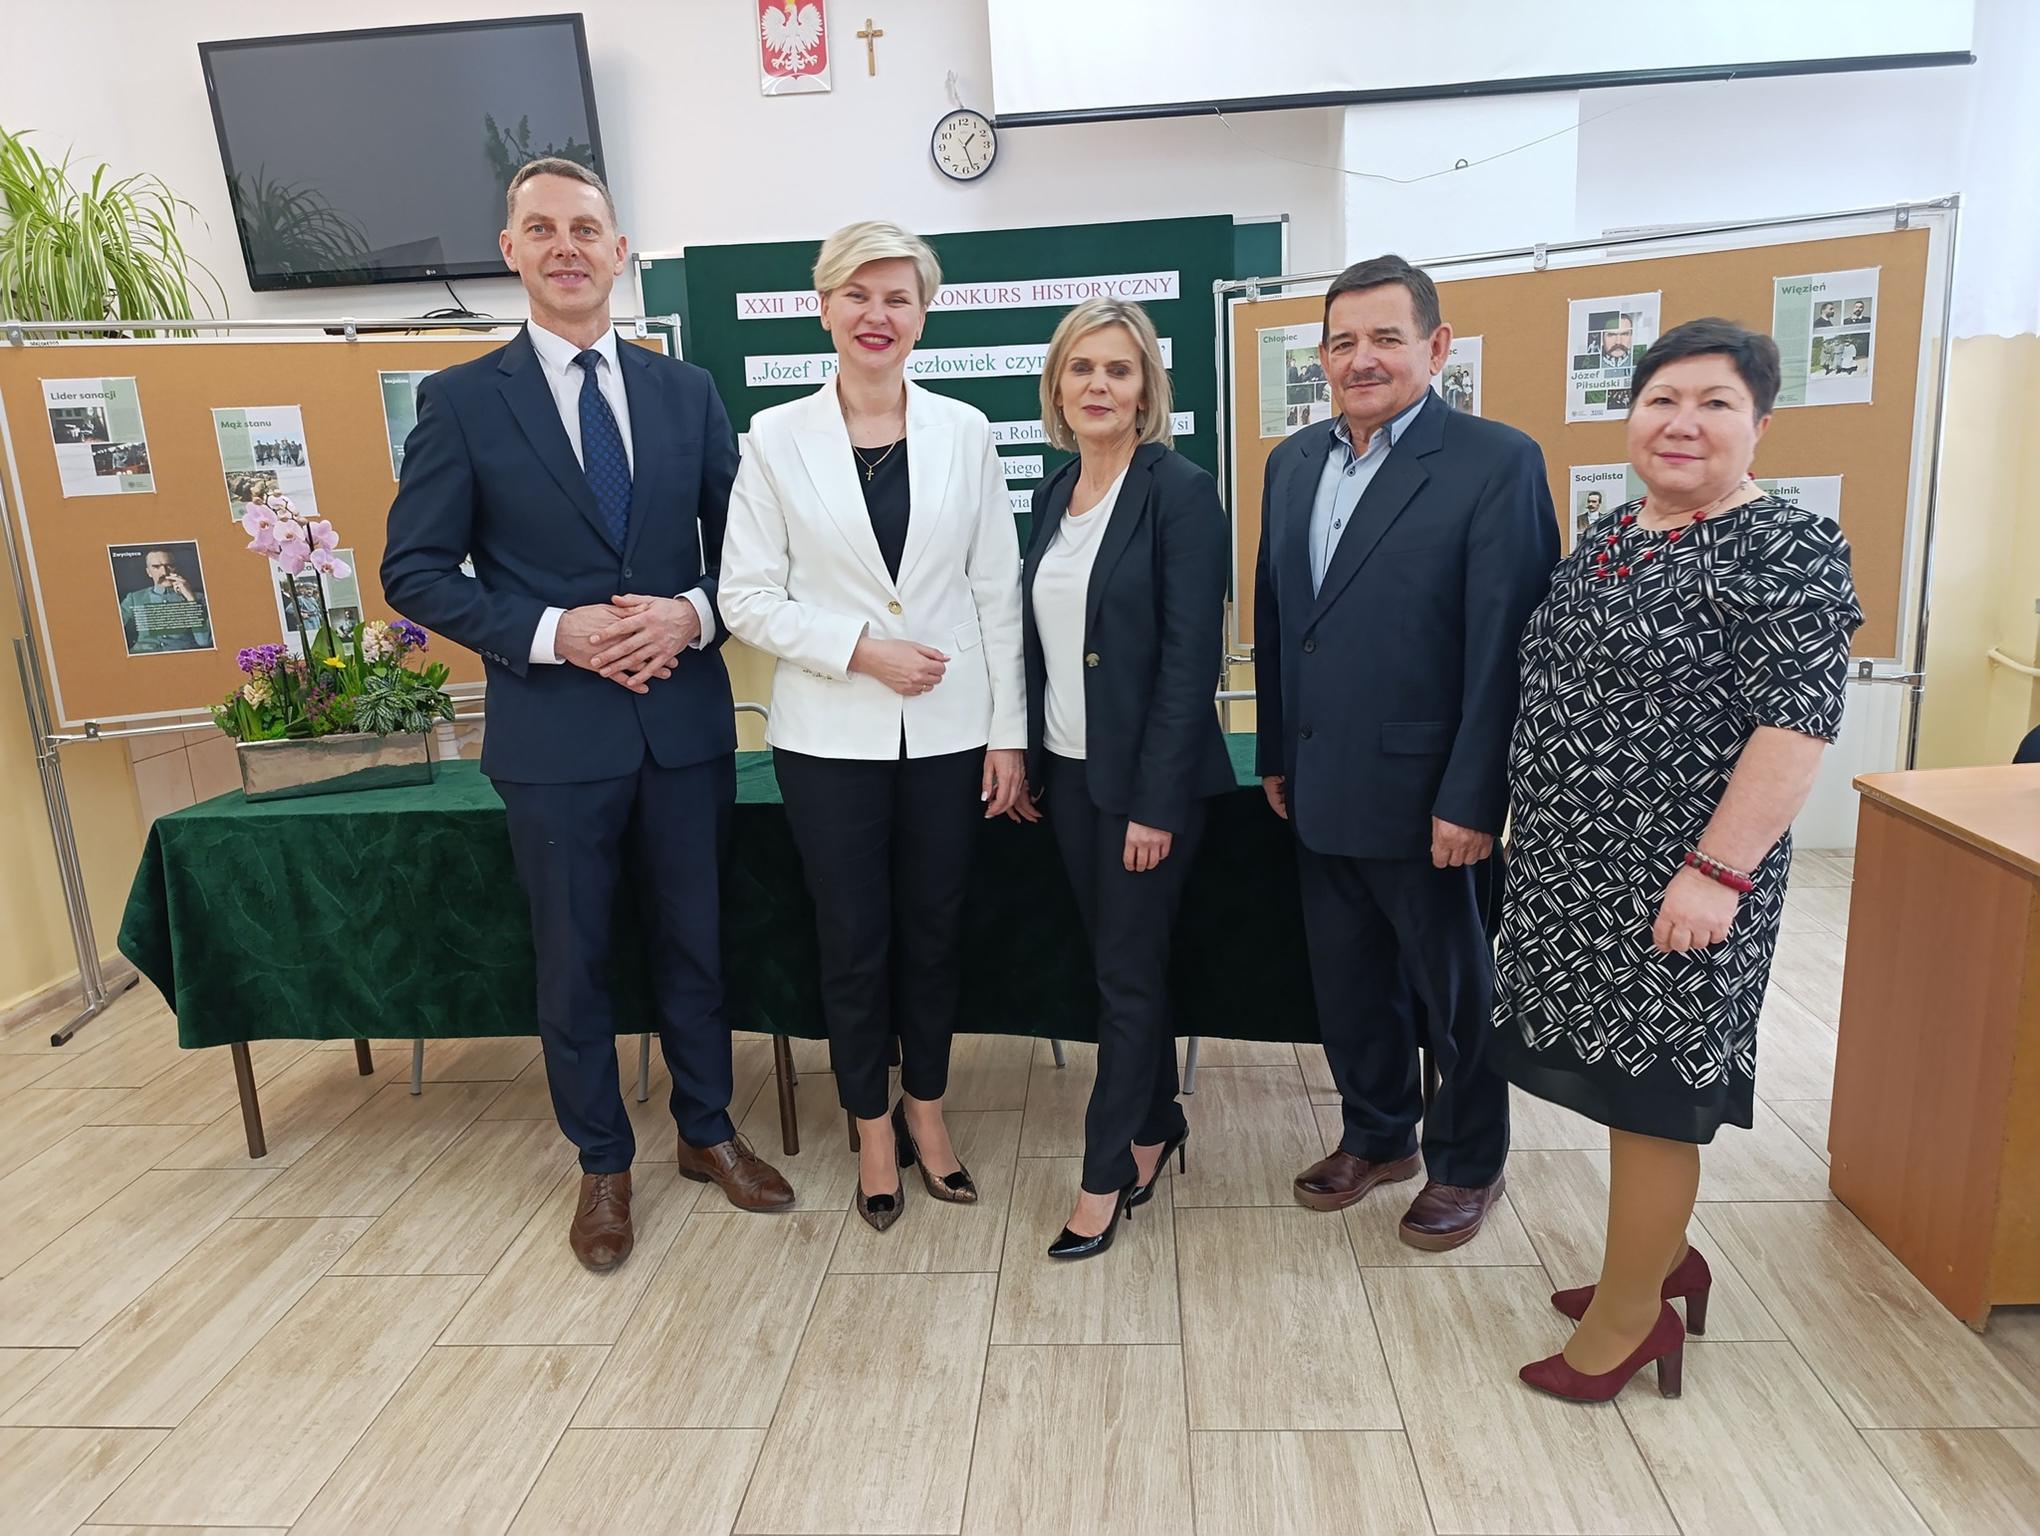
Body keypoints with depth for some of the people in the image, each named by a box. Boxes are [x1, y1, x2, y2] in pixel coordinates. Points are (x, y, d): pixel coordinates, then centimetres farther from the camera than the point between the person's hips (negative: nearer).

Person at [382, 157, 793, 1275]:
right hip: (554, 730, -2)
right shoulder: (462, 400, -2)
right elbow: (414, 570, -3)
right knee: (573, 962, 11)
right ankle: (603, 1163, 32)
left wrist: (693, 614, -12)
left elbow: (740, 541, 8)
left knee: (694, 940, 15)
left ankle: (708, 1132, 36)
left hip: (685, 717, 2)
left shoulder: (686, 392, 6)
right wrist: (552, 634, -16)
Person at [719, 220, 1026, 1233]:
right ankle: (872, 1130, 30)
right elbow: (745, 595, -3)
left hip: (948, 730, 1)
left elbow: (997, 590, 3)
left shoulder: (964, 432, 2)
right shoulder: (776, 438, -1)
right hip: (830, 736, -1)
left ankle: (925, 1109, 34)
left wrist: (1009, 732, 0)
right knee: (854, 941, 9)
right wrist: (859, 649, -15)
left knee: (935, 931, 12)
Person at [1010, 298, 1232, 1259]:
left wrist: (1158, 802, -19)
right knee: (1118, 959, 16)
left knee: (1128, 973, 4)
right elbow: (1042, 642, 12)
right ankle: (1157, 1125, 34)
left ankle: (1106, 1176, 18)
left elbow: (1193, 657, -16)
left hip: (1146, 776, -7)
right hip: (1068, 772, 7)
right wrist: (1028, 761, 9)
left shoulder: (1179, 492, -12)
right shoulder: (1053, 495, 9)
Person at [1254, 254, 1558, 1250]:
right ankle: (1376, 1136, 40)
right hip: (1321, 793, 6)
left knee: (1454, 991, 12)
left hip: (1427, 796, -6)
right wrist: (1276, 756, 13)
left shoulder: (1496, 463, -12)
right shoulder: (1293, 462, 9)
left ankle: (1467, 1165, 34)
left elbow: (1506, 645, -16)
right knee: (1347, 982, 19)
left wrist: (1471, 799, -18)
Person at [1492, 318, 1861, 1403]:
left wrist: (1719, 871, -22)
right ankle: (1661, 1254, 38)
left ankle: (1633, 1310, 21)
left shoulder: (1786, 551, -12)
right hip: (1580, 868, 7)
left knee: (1650, 1090, 4)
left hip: (1674, 885, -7)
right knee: (1623, 1071, 18)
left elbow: (1797, 722, -18)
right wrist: (1534, 819, 17)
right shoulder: (1612, 535, 10)